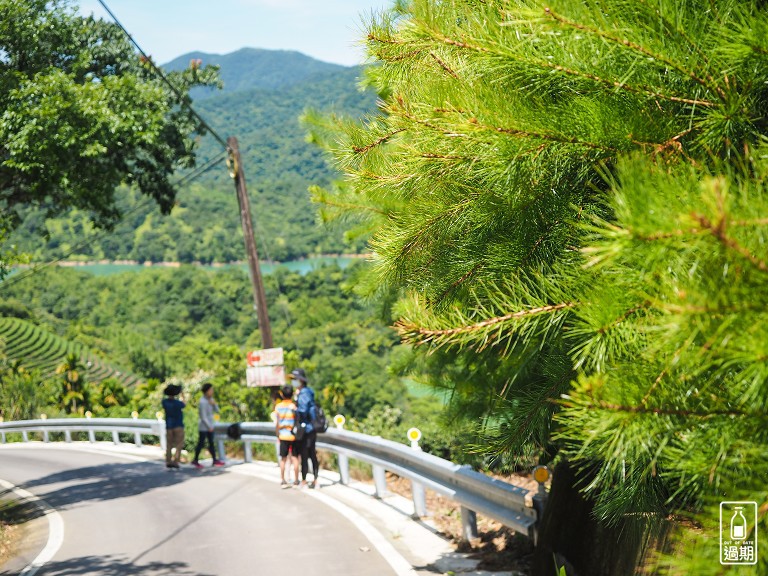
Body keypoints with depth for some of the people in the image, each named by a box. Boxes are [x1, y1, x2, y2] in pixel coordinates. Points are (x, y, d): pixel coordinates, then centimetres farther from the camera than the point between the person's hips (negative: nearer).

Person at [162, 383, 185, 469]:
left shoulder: (164, 402, -6)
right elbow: (184, 405, 7)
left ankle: (168, 461, 6)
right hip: (178, 426, -4)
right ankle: (175, 462, -8)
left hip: (169, 426, 5)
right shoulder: (177, 403, -17)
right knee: (179, 445, 1)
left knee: (169, 445, 12)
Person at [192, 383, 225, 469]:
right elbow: (203, 417, -21)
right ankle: (195, 461, 10)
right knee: (201, 443, 0)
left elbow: (216, 410, 6)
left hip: (209, 426, 8)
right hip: (203, 427, -8)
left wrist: (214, 404, -13)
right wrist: (209, 427, -14)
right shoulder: (203, 402, -21)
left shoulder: (210, 399, 4)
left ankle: (215, 460, 14)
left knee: (211, 443, 10)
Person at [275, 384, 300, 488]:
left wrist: (277, 435, 13)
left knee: (283, 459, 9)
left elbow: (276, 424, 1)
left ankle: (283, 481, 11)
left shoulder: (278, 407, -3)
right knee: (295, 458, 5)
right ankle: (296, 481, 8)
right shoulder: (294, 406, -11)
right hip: (293, 436, -2)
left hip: (283, 436, 2)